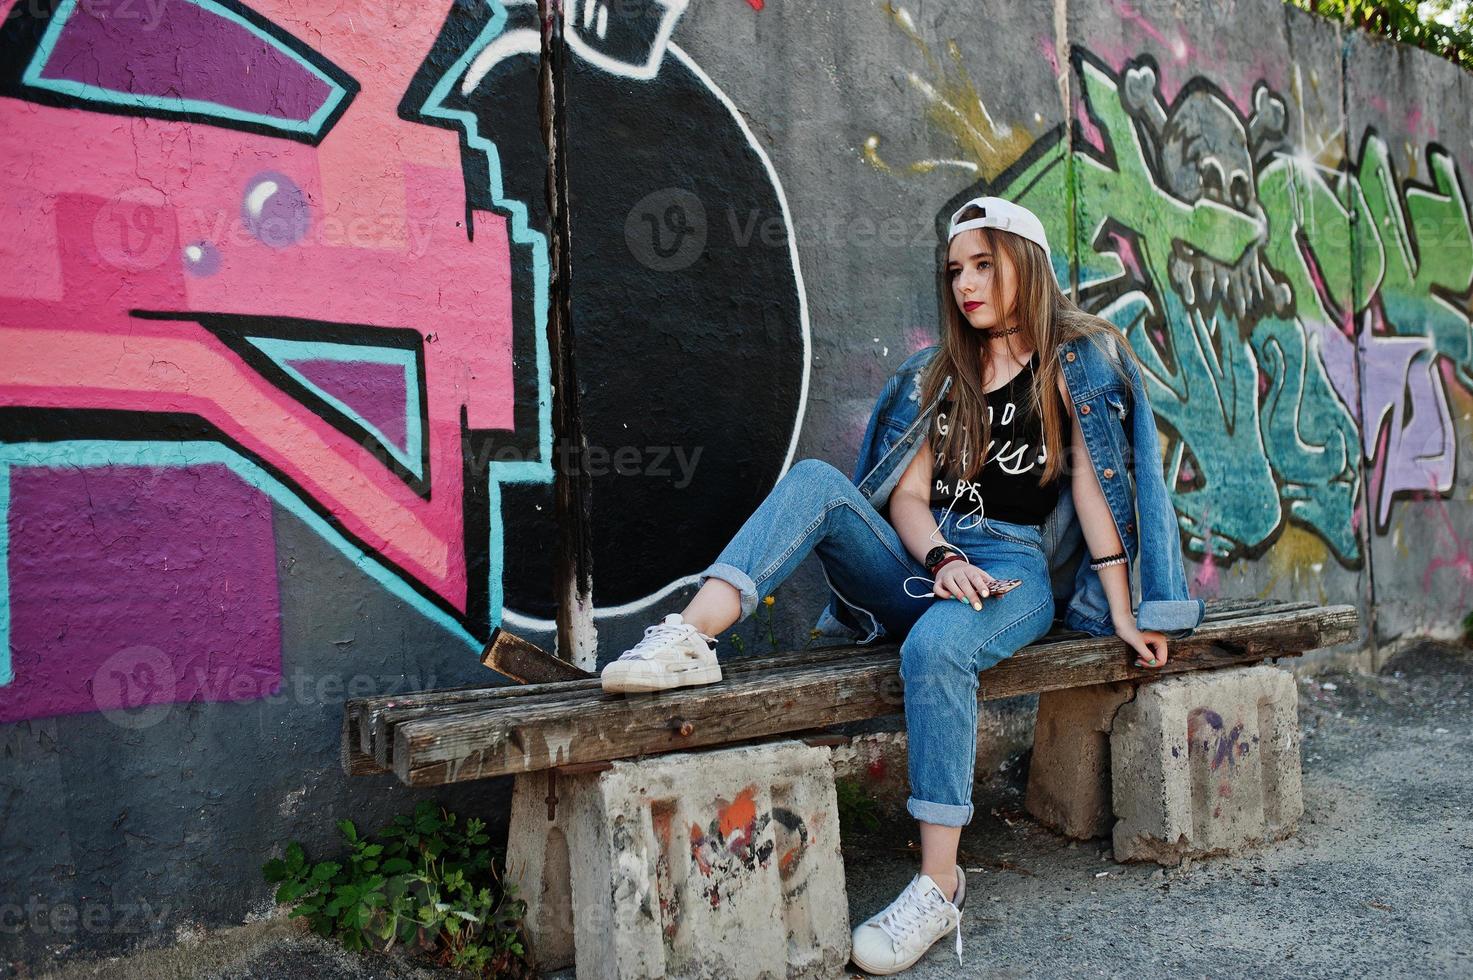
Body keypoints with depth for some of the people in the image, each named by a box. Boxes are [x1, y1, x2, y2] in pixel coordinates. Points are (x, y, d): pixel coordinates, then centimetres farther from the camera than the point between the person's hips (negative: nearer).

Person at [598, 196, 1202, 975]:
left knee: (935, 648, -37)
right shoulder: (940, 372, 17)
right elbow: (907, 493, 6)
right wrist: (943, 560, -15)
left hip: (1013, 570, -4)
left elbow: (1095, 486, -2)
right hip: (919, 563, 5)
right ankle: (688, 639, -38)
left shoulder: (1076, 360, 5)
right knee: (815, 482, -21)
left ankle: (939, 886, -29)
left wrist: (1125, 615, -6)